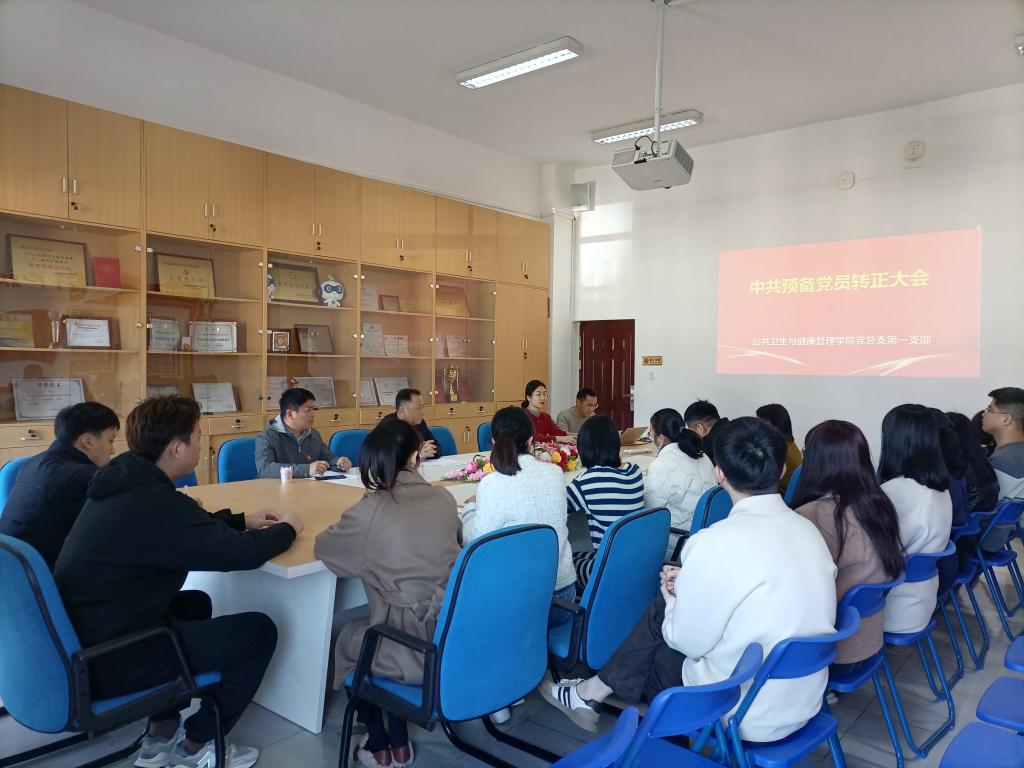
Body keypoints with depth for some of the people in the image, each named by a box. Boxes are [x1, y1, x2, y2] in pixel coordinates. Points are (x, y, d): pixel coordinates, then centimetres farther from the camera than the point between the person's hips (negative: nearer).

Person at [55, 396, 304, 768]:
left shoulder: (126, 482, 2)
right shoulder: (154, 502, -27)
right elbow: (243, 553, -24)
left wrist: (243, 519, 16)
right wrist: (286, 528, -5)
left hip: (83, 642, 10)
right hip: (111, 662, -9)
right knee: (258, 631, -1)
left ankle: (161, 736, 29)